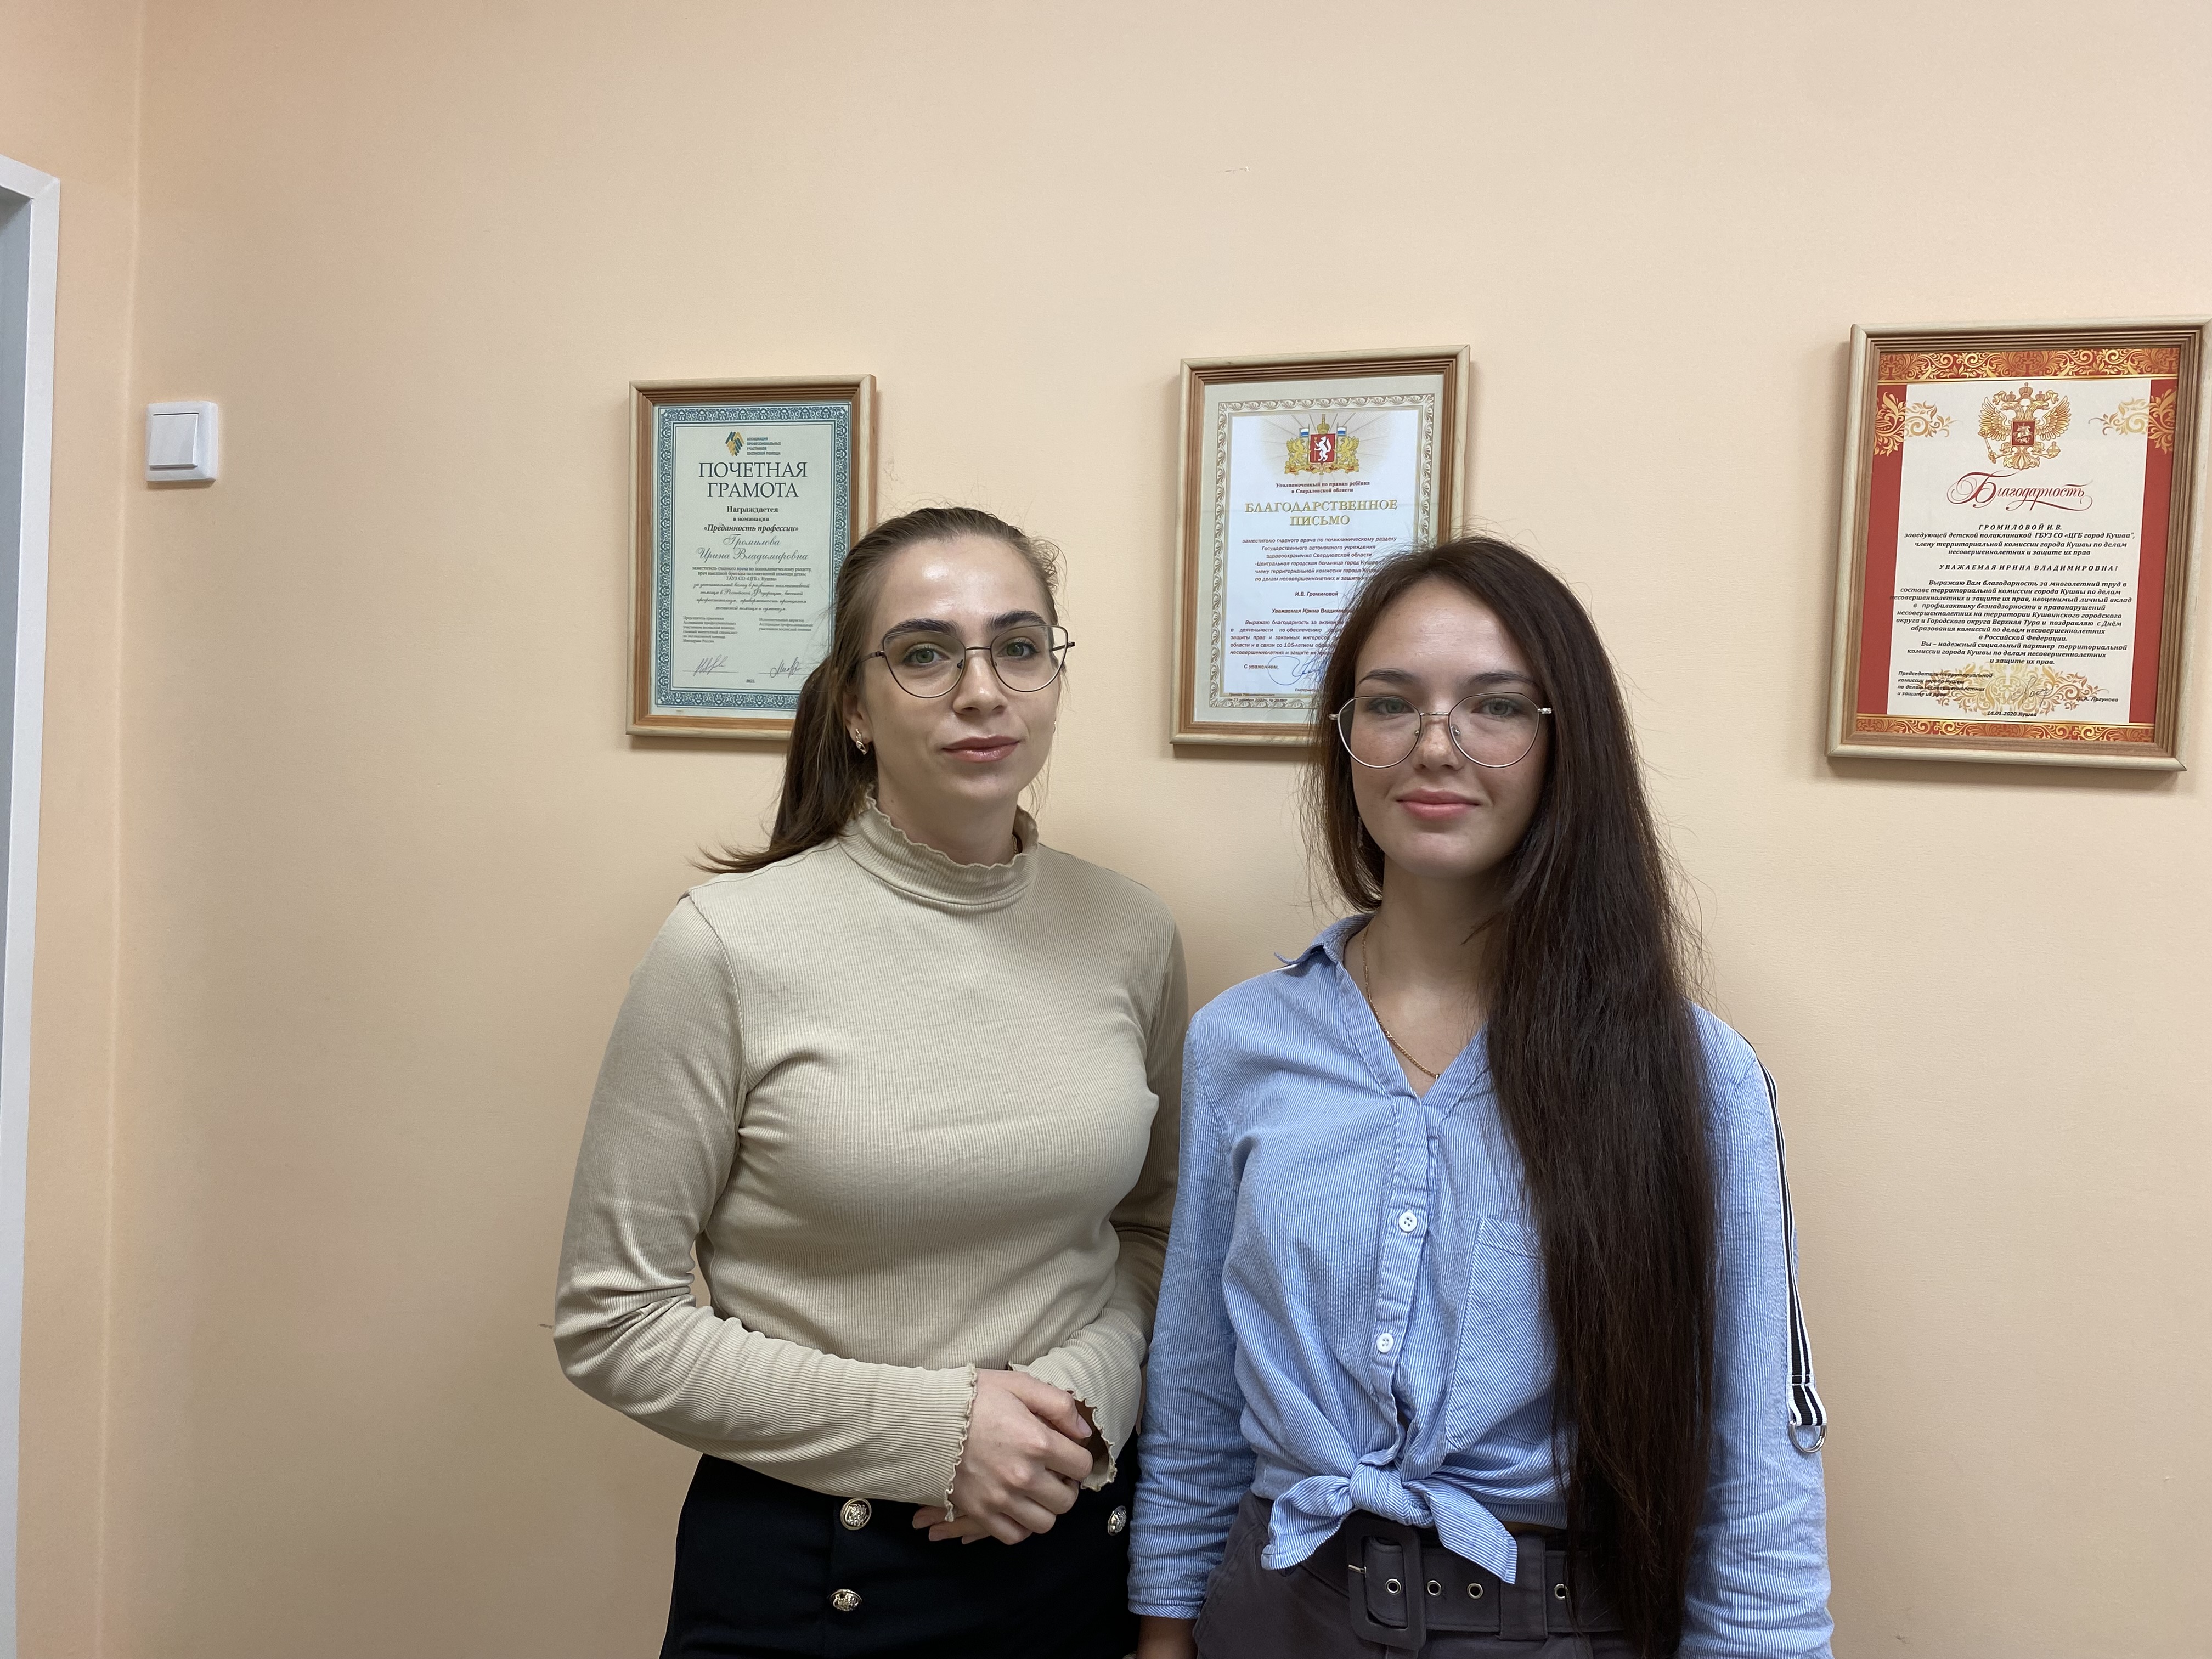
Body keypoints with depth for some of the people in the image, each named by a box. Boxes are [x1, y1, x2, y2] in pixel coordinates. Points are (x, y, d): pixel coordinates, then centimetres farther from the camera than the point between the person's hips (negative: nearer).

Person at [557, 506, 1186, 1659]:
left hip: (1080, 1542, 3)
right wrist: (923, 1427, -16)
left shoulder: (1132, 936, -5)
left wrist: (1086, 1389, -10)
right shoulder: (732, 945, -15)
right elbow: (613, 1321, -10)